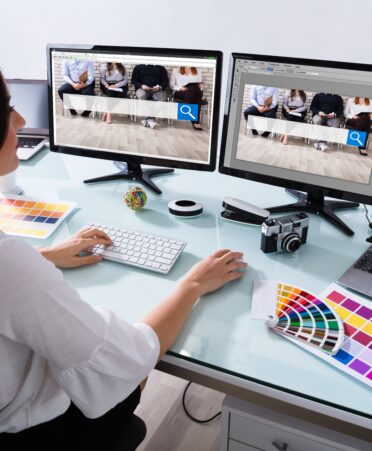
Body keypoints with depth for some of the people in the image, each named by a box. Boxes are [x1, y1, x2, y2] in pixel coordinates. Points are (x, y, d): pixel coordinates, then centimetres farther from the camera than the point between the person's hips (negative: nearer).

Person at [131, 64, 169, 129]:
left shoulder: (161, 68, 16)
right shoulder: (138, 67, 16)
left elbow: (166, 81, 10)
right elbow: (134, 80, 10)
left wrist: (160, 87, -12)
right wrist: (141, 86, -11)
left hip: (157, 90, 0)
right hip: (142, 89, 0)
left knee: (162, 98, -33)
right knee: (141, 96, -36)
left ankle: (147, 119, -38)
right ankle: (150, 119, -42)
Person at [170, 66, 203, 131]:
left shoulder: (198, 72, 26)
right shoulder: (175, 70, 20)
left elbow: (200, 85, 19)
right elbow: (171, 85, 12)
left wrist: (200, 86, -6)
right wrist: (180, 88, -8)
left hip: (196, 92, 2)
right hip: (179, 92, -2)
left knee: (195, 89, -38)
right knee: (193, 89, -37)